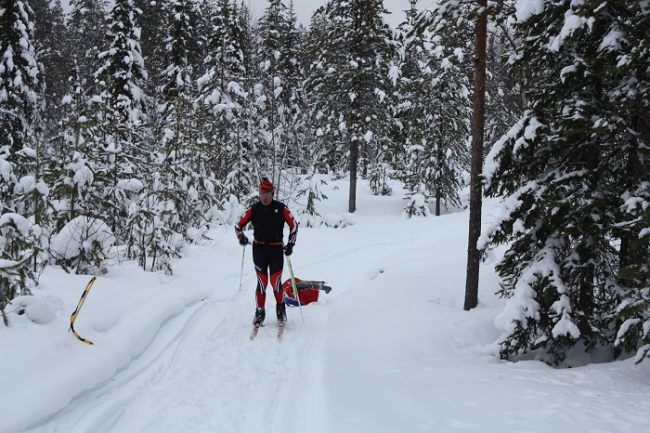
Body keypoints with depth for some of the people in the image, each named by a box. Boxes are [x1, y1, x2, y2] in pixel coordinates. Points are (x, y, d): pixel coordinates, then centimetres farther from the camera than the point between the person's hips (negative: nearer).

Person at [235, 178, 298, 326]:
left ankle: (281, 309, 18)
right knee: (262, 282, -2)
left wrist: (290, 244, 0)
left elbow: (293, 225, 7)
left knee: (275, 282, -7)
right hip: (259, 249, 1)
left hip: (276, 249, -1)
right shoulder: (253, 209, 2)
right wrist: (241, 236, -13)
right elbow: (238, 225, 7)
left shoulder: (281, 208, -1)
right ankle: (259, 312, 13)